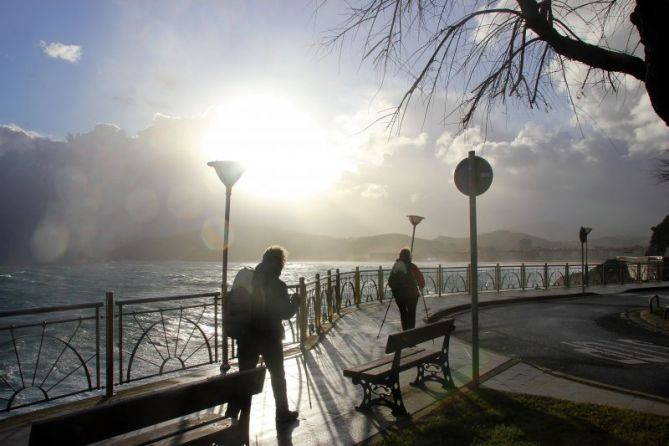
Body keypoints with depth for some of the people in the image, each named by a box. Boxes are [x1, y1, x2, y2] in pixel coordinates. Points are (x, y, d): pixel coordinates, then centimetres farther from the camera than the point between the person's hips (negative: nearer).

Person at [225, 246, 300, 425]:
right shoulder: (278, 285, -14)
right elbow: (286, 313, -10)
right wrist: (295, 302, 6)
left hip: (247, 336, 4)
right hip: (270, 337, -4)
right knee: (277, 376, 14)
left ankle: (231, 415, 11)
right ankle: (282, 413, 25)